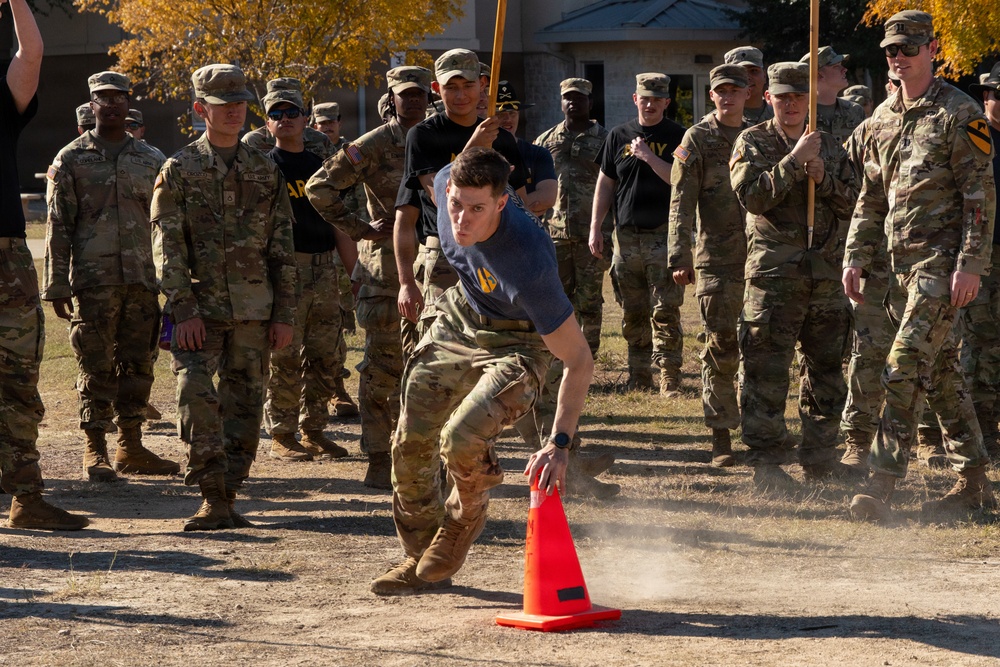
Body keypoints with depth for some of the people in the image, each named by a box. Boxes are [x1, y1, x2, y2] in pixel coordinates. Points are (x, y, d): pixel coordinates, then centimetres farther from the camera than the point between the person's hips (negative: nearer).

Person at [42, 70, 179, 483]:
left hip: (142, 282, 3)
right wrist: (56, 286, -6)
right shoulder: (71, 160, 2)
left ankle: (131, 448, 15)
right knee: (97, 369, -2)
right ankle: (95, 452, 5)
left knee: (137, 367, 7)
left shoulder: (150, 160, 12)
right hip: (93, 282, -3)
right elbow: (58, 227, 0)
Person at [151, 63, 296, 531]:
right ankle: (213, 500, -14)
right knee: (195, 393, -18)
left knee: (244, 405, 4)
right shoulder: (180, 170, 1)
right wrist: (183, 309, -12)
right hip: (200, 308, -3)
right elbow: (167, 245, -4)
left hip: (253, 310, 3)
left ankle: (227, 497, 12)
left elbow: (282, 248, 11)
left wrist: (284, 314, 6)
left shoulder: (265, 171, 10)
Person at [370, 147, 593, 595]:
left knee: (460, 440, -26)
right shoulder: (448, 183, -26)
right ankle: (423, 560, 26)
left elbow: (579, 360, -34)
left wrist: (559, 443, -40)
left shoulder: (529, 264, -42)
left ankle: (465, 519, 9)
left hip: (517, 344, -6)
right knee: (410, 442, 5)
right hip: (457, 322, 6)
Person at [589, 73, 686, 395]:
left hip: (664, 236, -4)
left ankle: (670, 381, -9)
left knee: (665, 311, -9)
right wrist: (595, 229, 11)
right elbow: (605, 184, 16)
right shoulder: (618, 136, 12)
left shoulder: (678, 137, 2)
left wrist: (648, 156, -15)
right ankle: (638, 378, 14)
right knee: (632, 313, 7)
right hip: (627, 236, 4)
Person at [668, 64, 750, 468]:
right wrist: (680, 257, -12)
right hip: (716, 260, -4)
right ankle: (721, 437, 0)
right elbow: (681, 203, -4)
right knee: (721, 348, -5)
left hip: (759, 257, 4)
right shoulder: (697, 139, 1)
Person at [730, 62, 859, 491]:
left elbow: (852, 203, 8)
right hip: (773, 275, -5)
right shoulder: (752, 143, 2)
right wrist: (794, 160, -17)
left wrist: (823, 177, -9)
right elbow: (752, 196, -13)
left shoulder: (829, 146, 14)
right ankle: (766, 463, -1)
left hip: (826, 276, 5)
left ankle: (820, 456, 21)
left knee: (826, 368, 11)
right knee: (767, 373, -6)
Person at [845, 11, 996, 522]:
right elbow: (871, 197, 20)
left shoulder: (959, 114, -8)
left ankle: (883, 484, -16)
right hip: (902, 263, 8)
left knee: (904, 367, -15)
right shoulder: (883, 118, 14)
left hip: (942, 261, -8)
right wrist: (856, 257, 12)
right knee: (940, 371, 12)